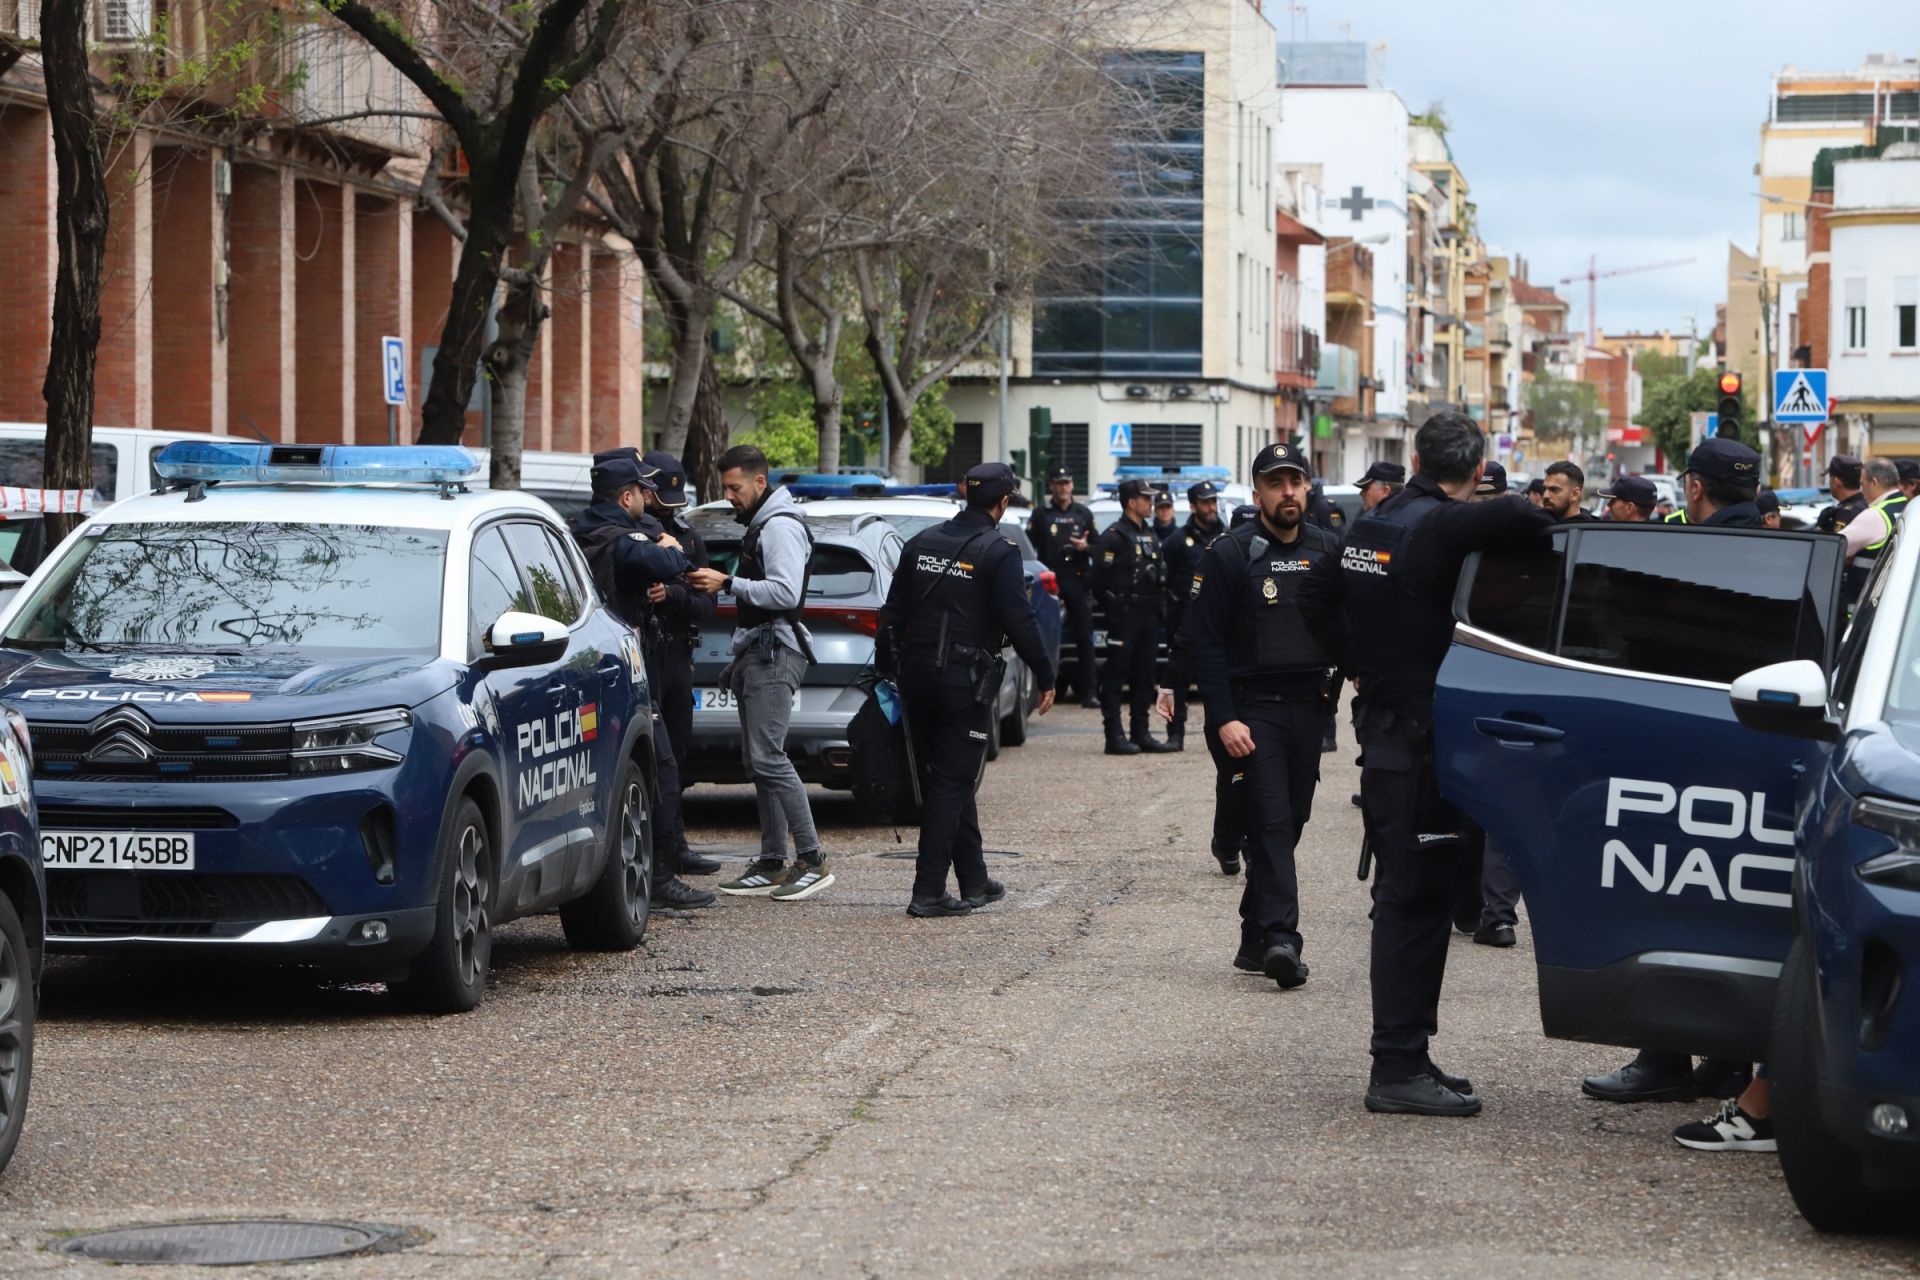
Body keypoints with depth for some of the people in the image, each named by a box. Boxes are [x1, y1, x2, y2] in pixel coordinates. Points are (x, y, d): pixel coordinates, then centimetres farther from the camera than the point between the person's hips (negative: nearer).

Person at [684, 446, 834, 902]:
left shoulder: (780, 528, -12)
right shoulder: (759, 526, 22)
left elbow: (786, 593, -23)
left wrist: (729, 583, -20)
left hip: (774, 656, -11)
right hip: (756, 654, 11)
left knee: (768, 758, -16)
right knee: (758, 760, 8)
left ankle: (812, 861, -16)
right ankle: (772, 865, 10)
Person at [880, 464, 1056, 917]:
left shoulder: (923, 543, 7)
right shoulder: (997, 552, -11)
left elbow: (893, 613, 9)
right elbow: (1020, 621, -16)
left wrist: (888, 666, 17)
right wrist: (1045, 678, -7)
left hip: (918, 674, 6)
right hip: (966, 681, -6)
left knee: (946, 781, 15)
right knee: (952, 783, -3)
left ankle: (974, 882, 24)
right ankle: (928, 892, -8)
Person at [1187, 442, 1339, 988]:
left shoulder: (1328, 552, 8)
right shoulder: (1229, 554, -5)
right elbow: (1206, 642, -7)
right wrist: (1223, 719, -14)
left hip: (1308, 710, 5)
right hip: (1251, 711, -5)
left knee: (1289, 823, 8)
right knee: (1270, 823, -13)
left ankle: (1257, 939, 16)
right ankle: (1279, 938, -20)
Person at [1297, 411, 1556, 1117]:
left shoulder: (1371, 524, 10)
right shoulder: (1442, 526, -17)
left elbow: (1316, 597, 22)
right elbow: (1513, 515, -35)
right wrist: (1557, 530, -14)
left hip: (1384, 728, 9)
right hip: (1423, 740, -9)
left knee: (1410, 894, 16)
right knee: (1415, 899, -6)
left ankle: (1404, 1058, 21)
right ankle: (1398, 1070, -4)